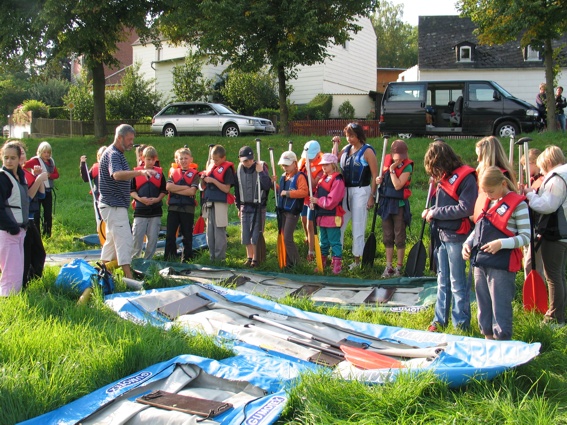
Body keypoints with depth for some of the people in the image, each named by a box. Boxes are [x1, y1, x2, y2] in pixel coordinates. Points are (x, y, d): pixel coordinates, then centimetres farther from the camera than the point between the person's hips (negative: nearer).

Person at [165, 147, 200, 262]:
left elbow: (192, 191, -11)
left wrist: (175, 190, -9)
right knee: (170, 234, 2)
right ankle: (169, 258, 9)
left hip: (188, 208, -2)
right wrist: (185, 187, -10)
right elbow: (168, 186, -5)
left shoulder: (194, 174, 3)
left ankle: (186, 258, 13)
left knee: (187, 235, 6)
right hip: (173, 207, 2)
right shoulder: (173, 172, 12)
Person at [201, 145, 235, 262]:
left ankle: (220, 258, 0)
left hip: (220, 204, -7)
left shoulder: (227, 169, -6)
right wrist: (203, 179, -4)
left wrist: (213, 181, -18)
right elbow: (203, 187, 17)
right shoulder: (210, 167, 14)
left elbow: (226, 189, -13)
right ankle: (212, 257, 18)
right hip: (208, 204, 7)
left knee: (219, 232, -6)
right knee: (209, 232, 10)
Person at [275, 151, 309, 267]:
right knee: (285, 237, 12)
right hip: (283, 210, 8)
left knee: (287, 238, -10)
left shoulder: (299, 176, -12)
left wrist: (288, 193, -22)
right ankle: (289, 262, 20)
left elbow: (304, 192, -24)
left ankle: (294, 262, 2)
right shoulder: (283, 177, 14)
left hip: (293, 211, -8)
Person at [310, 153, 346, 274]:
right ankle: (322, 264, 25)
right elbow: (317, 194, 15)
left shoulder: (337, 181, -14)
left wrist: (317, 201, -14)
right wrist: (313, 200, -4)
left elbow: (331, 201, -20)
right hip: (321, 216, 9)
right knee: (323, 242, 16)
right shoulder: (322, 179, 14)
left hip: (333, 217, -9)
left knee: (334, 242, -2)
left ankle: (337, 265, 3)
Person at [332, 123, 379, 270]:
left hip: (361, 191, -6)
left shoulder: (367, 151, -9)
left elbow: (375, 175, -10)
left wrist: (372, 196, -12)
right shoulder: (346, 149, 10)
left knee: (358, 227, 1)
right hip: (345, 190, 6)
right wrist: (336, 144, 7)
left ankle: (358, 259, 11)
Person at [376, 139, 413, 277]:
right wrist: (380, 179, -1)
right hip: (386, 202, 6)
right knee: (387, 237, 10)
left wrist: (392, 169, -22)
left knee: (399, 237, 3)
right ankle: (388, 266, 18)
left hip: (399, 204, -6)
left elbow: (398, 185, -22)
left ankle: (399, 267, 14)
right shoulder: (387, 160, 2)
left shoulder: (407, 166, -13)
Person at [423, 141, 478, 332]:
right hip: (442, 235, 8)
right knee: (442, 281, 16)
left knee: (457, 282, 1)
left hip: (456, 236, -8)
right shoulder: (444, 177, 11)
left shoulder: (465, 177, -15)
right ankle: (440, 320, 25)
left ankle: (461, 323, 11)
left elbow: (465, 209, -22)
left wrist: (435, 213, -16)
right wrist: (431, 210, 2)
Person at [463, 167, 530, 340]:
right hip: (480, 261, 7)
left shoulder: (517, 204, -9)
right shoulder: (483, 201, 11)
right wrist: (467, 243, 4)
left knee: (500, 306, -3)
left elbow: (526, 237, -11)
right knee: (483, 304, 14)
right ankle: (487, 338, 27)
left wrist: (501, 244, -23)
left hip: (502, 264, -7)